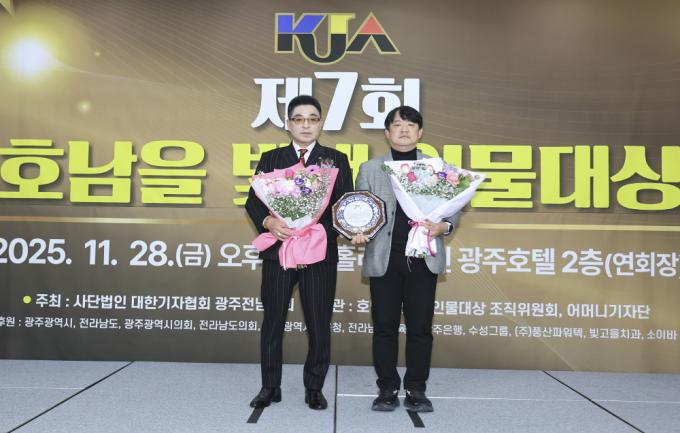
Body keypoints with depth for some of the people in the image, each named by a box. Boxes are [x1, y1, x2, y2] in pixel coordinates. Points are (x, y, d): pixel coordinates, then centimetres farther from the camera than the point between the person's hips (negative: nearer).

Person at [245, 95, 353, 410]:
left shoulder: (336, 160, 8)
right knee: (272, 321, 7)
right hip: (278, 249, 1)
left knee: (319, 323, 6)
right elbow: (253, 201, 5)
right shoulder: (271, 158, 10)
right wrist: (268, 222, -15)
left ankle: (314, 388, 22)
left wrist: (329, 228, -17)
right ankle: (270, 387, 22)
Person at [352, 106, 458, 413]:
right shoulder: (369, 169, 12)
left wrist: (442, 226, -12)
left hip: (423, 258, 0)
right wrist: (358, 233, -13)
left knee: (420, 326, 3)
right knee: (384, 326, 4)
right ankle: (387, 388, 16)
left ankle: (416, 390, 16)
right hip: (384, 259, 0)